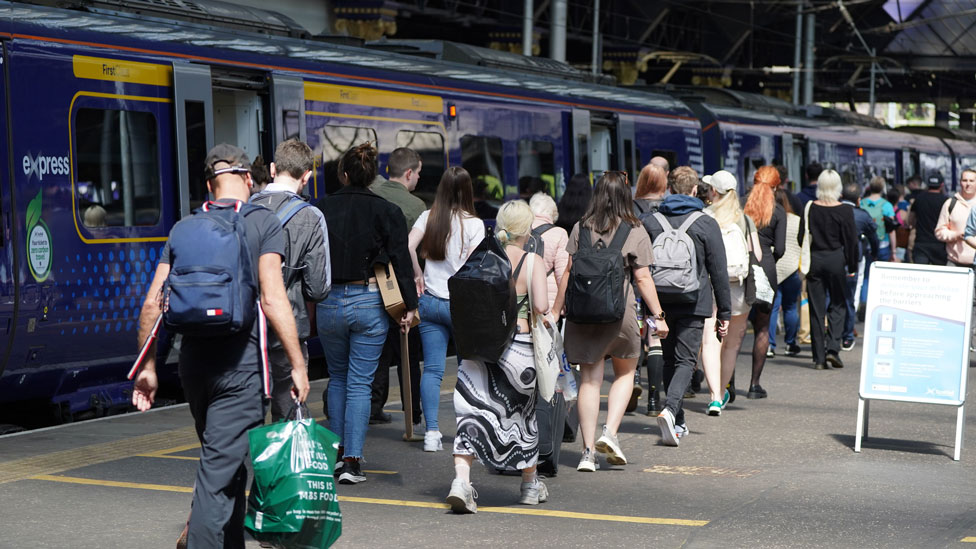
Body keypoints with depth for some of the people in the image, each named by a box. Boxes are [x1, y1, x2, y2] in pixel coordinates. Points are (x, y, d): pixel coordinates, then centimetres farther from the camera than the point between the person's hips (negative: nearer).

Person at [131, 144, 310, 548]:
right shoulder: (263, 223, -3)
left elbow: (152, 304, 5)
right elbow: (272, 299, -13)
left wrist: (148, 367, 13)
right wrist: (298, 365, -10)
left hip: (193, 363, 5)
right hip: (240, 363, -5)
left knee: (224, 464, 20)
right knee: (220, 472, -5)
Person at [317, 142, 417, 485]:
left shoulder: (322, 209, -1)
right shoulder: (387, 212, -4)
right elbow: (401, 261, -6)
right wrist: (410, 306, -1)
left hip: (329, 302, 1)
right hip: (369, 303, -1)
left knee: (337, 377, 21)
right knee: (360, 383, 4)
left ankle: (337, 452, 20)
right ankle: (352, 461, -1)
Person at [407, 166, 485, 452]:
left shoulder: (429, 217, 2)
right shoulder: (474, 224, -9)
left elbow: (408, 245, -9)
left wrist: (417, 274, 5)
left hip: (429, 301, 3)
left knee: (432, 369, 4)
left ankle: (431, 431, -1)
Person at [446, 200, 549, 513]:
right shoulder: (533, 262, -6)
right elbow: (541, 307, -15)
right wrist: (544, 313, 7)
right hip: (517, 345, -2)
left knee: (472, 411, 0)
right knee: (521, 412, 15)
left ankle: (461, 479, -19)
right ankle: (530, 485, 30)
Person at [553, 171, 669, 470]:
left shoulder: (580, 229, 4)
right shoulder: (635, 233, -2)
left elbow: (568, 272, 4)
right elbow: (643, 278, -4)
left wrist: (556, 310, 11)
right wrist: (658, 315, 2)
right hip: (620, 311, -2)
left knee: (589, 378, 6)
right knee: (625, 373, 18)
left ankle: (588, 451, 3)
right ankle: (610, 432, 0)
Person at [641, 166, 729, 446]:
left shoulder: (650, 222, 4)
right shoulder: (706, 224, -3)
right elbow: (719, 272, -2)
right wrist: (724, 312, 3)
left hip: (660, 304, 3)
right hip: (693, 305, -3)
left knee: (669, 360, 15)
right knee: (685, 361, -3)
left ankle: (677, 423, 18)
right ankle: (670, 409, -26)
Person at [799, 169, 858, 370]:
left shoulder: (809, 209, -2)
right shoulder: (845, 210, -8)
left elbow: (801, 238, 3)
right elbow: (851, 240, -5)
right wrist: (852, 267, 3)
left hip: (814, 260, 2)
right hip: (835, 259, -2)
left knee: (816, 308, 5)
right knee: (837, 305, 10)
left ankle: (819, 357, 5)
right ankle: (833, 348, -7)